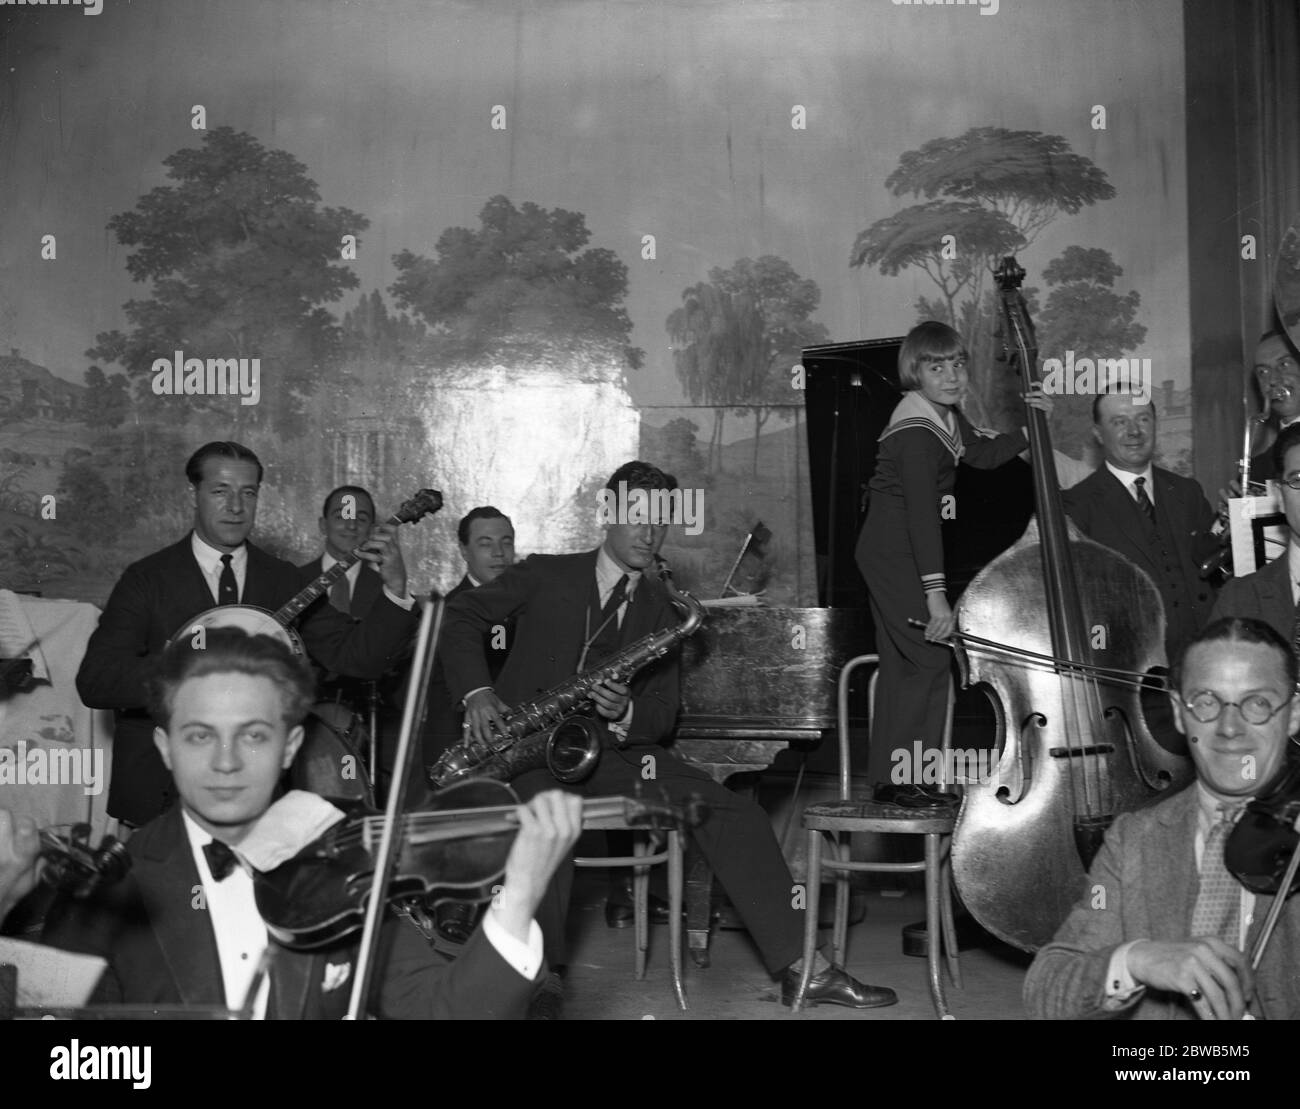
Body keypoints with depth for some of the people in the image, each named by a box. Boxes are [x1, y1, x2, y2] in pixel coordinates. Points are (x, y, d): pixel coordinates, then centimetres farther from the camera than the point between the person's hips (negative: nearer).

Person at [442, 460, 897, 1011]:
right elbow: (460, 615, 3)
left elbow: (664, 712, 10)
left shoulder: (661, 608, 14)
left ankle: (801, 968, -13)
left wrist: (626, 713, -15)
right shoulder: (547, 575, 6)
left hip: (612, 747, 4)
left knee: (734, 814, -14)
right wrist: (476, 691, -14)